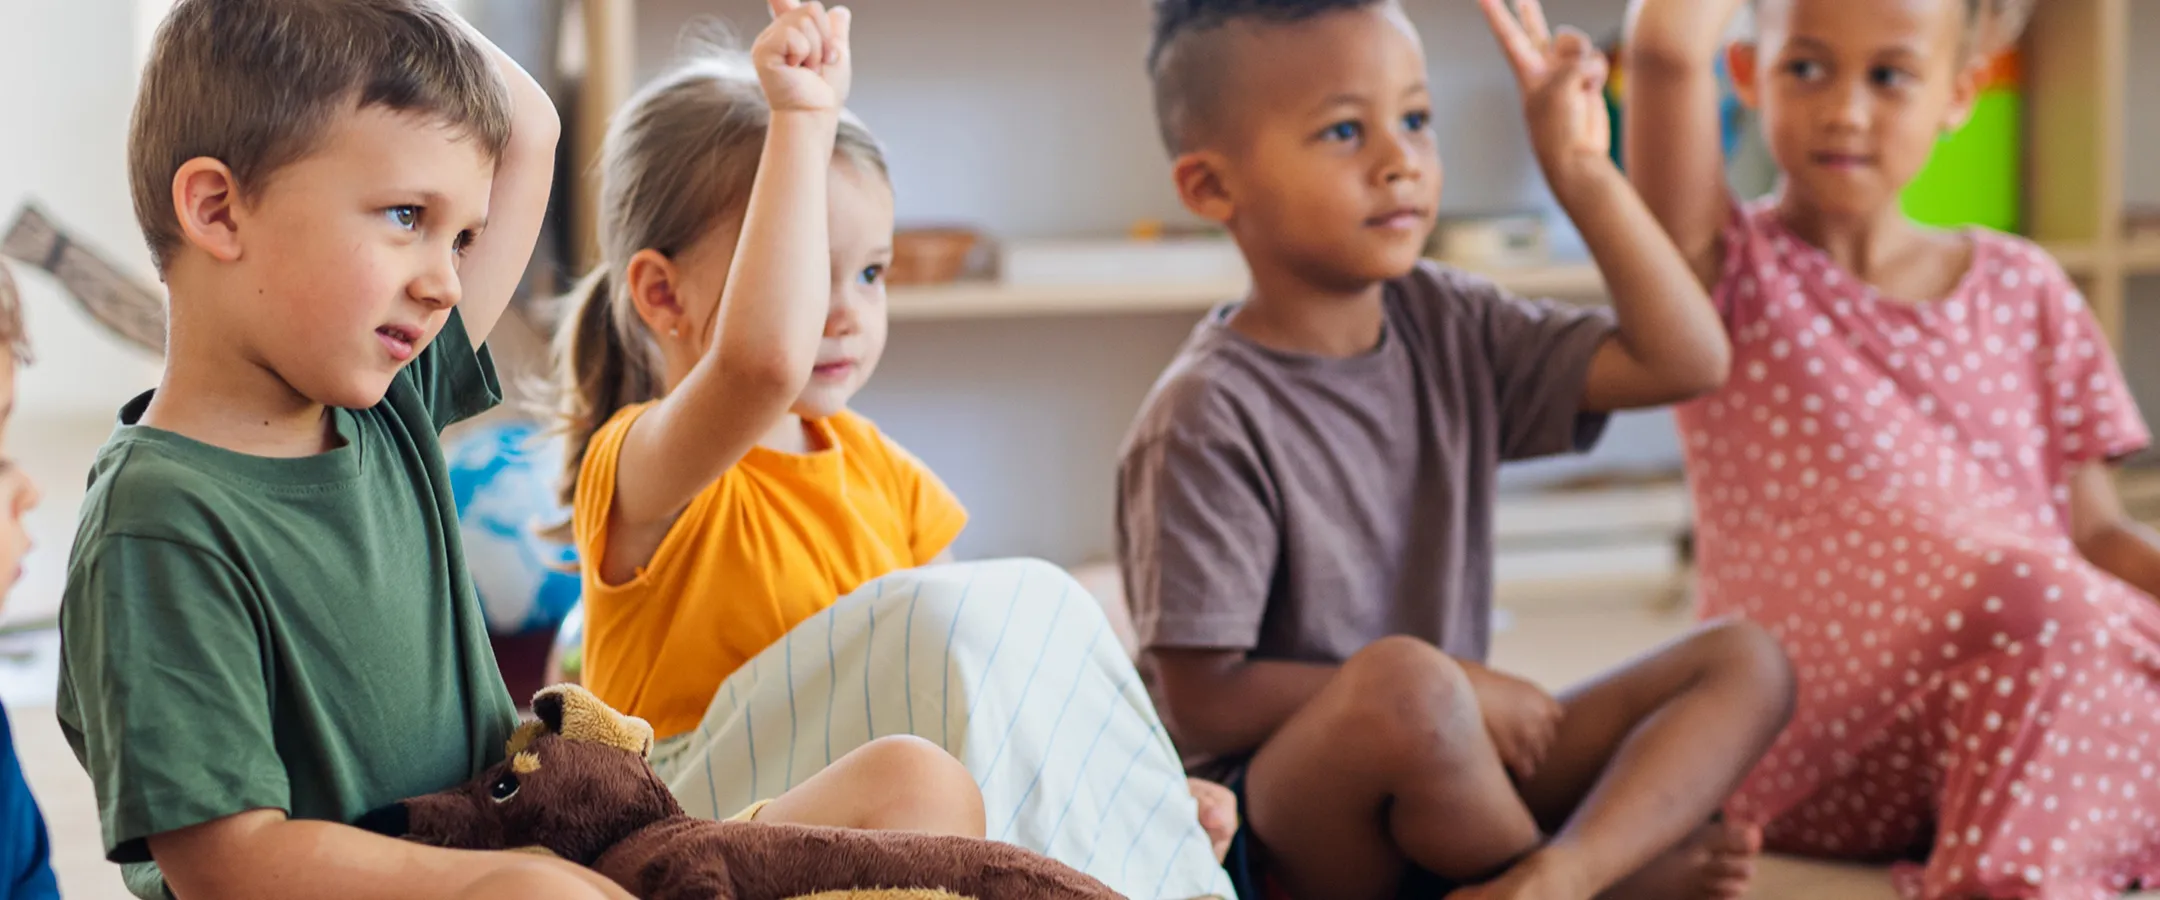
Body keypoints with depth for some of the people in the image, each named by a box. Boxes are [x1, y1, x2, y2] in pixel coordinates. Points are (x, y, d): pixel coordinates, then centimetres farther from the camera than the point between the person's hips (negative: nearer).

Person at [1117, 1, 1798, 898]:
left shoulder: (1446, 327, 5)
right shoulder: (1207, 419, -16)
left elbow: (1684, 359, 1)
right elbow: (1203, 704, -17)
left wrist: (1582, 171, -5)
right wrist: (1449, 688, -13)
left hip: (1447, 772, 8)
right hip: (1281, 823, -8)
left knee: (1747, 661, -3)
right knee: (1407, 681, -38)